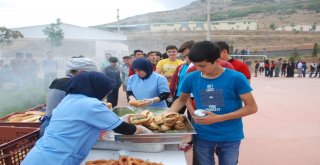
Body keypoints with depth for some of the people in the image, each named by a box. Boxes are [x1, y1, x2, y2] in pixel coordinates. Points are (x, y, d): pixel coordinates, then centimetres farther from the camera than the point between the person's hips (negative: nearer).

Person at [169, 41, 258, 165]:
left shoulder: (236, 78, -15)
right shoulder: (191, 78, -6)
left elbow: (251, 107, -12)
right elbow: (181, 100, 11)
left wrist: (218, 118, -21)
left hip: (230, 137, -1)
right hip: (202, 136, 2)